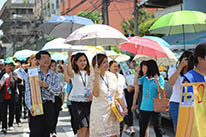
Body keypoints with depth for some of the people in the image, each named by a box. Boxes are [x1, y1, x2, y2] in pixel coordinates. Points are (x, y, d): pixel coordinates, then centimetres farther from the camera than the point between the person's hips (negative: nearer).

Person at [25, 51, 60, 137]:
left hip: (49, 106, 3)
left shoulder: (53, 75, 12)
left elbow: (57, 91, 3)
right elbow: (28, 90, -4)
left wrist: (47, 86, -16)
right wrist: (30, 106, -16)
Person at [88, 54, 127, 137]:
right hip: (99, 113, -4)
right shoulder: (93, 77, -9)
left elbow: (118, 94, 13)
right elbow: (95, 94, -25)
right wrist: (96, 76, -25)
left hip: (112, 111, 4)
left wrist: (124, 108, 11)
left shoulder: (112, 76, 6)